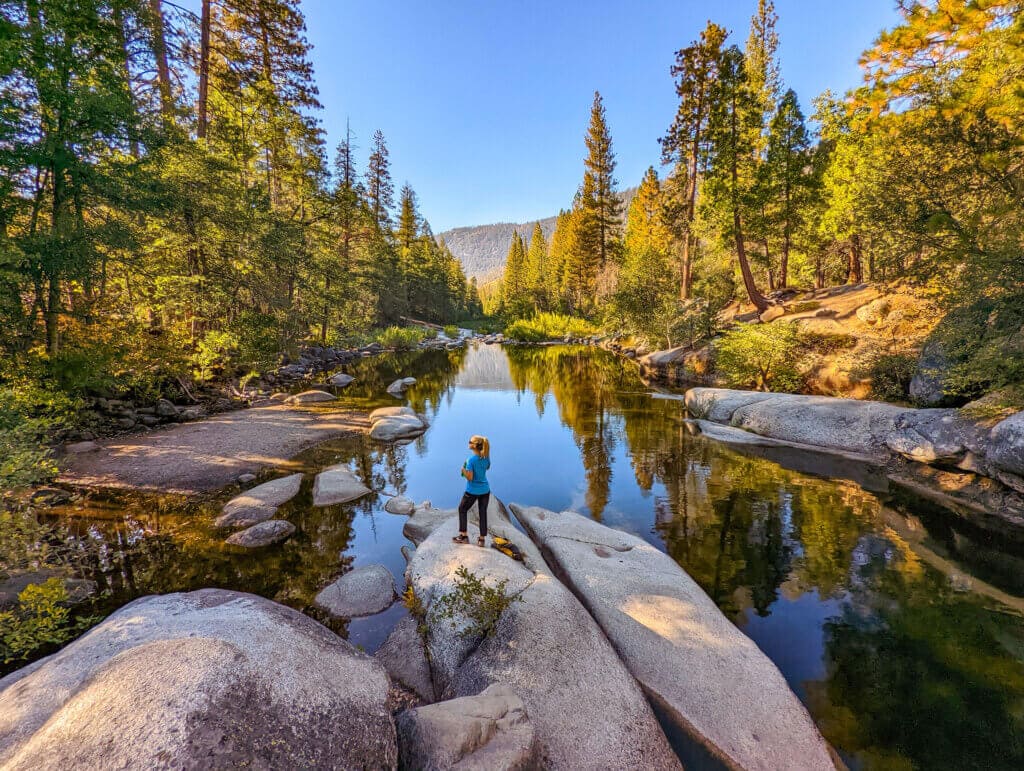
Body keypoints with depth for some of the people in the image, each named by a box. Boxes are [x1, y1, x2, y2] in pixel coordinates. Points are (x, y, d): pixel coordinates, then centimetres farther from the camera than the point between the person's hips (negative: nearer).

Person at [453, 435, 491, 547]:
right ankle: (482, 539, 21)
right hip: (485, 490, 5)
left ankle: (464, 535, 23)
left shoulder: (471, 459, -23)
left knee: (462, 510, 18)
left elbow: (469, 477, -22)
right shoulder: (486, 457, -6)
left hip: (472, 491, -5)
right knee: (483, 513, 15)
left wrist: (463, 469, -6)